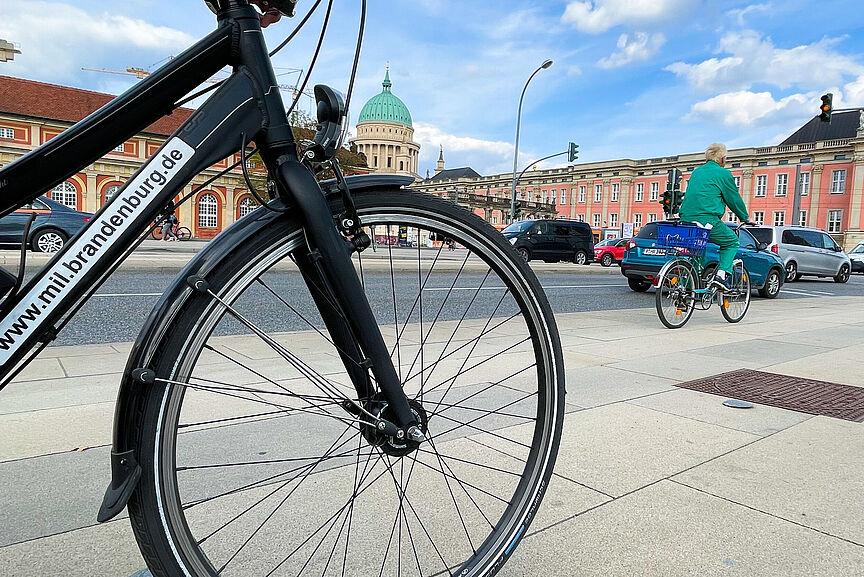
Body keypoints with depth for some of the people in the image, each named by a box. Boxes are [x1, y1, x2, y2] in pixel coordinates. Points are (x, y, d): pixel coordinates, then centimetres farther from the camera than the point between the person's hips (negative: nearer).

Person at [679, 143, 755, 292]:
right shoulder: (723, 173, 2)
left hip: (685, 218, 6)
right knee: (732, 242, 15)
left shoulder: (696, 171, 22)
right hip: (708, 220, -6)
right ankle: (722, 274, -2)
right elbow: (734, 199, 6)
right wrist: (746, 218, 21)